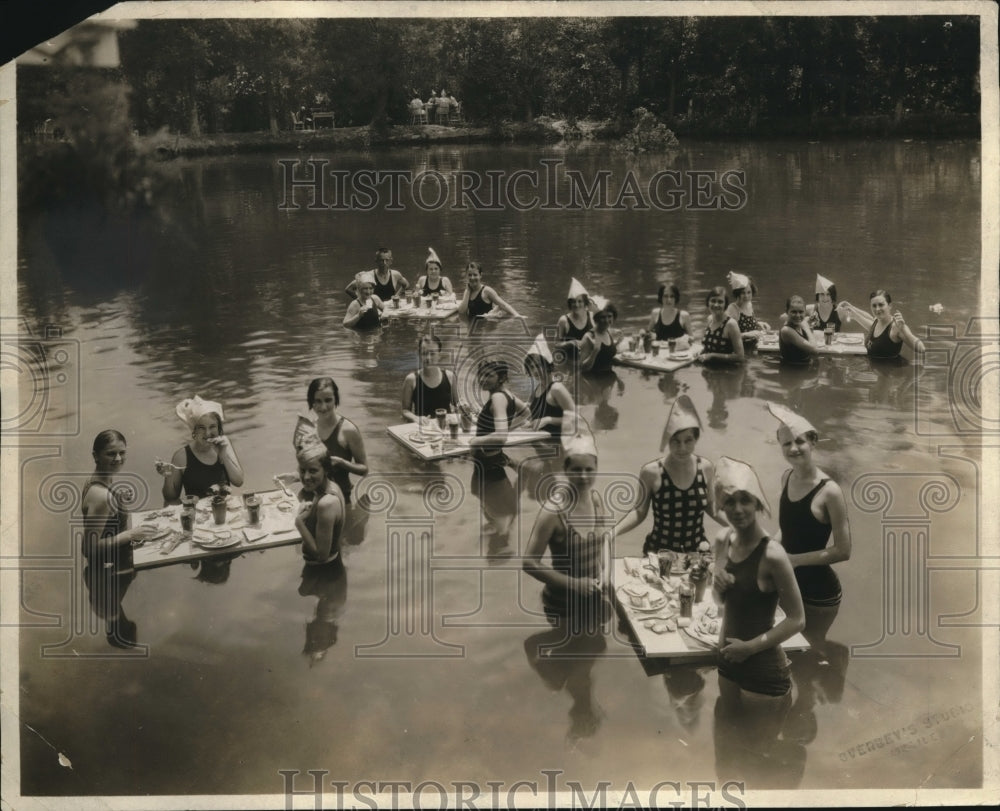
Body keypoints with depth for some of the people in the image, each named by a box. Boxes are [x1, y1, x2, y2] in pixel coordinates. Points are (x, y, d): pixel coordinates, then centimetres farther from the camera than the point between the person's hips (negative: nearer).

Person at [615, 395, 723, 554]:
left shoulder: (705, 468, -4)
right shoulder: (652, 472, -12)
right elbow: (639, 512, -2)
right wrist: (614, 532, -16)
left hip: (697, 550, 2)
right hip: (659, 551, -2)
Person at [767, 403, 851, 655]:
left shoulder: (829, 491, -21)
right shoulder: (786, 478, 0)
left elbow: (843, 551, -18)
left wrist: (794, 559, -18)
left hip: (818, 591, -6)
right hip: (788, 584, 6)